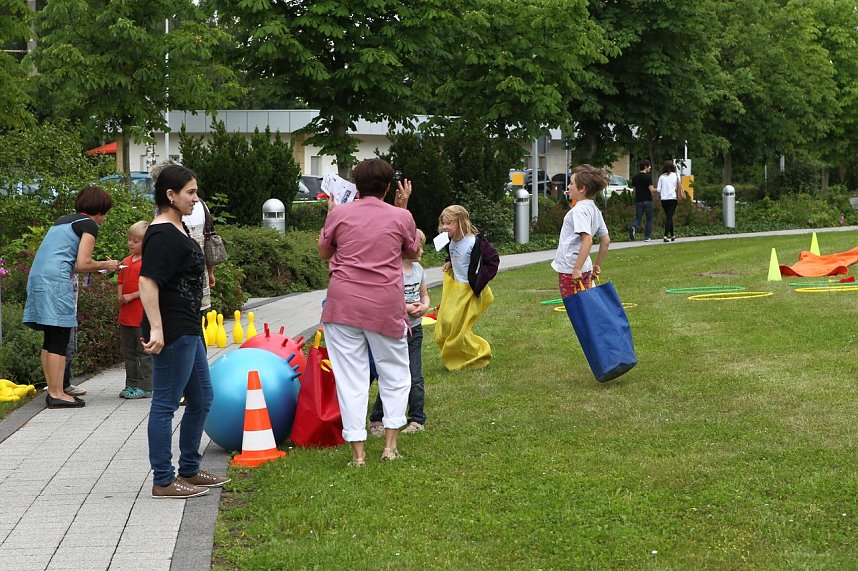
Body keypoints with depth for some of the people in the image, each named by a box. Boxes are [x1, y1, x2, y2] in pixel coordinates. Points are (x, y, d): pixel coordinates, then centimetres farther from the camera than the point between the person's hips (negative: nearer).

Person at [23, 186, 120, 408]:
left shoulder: (63, 221, 25)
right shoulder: (89, 225, -1)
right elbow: (82, 264, -9)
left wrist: (97, 266, 20)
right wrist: (105, 265, 8)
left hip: (38, 278, 9)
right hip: (56, 281, -9)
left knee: (50, 340, 12)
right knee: (59, 341, -6)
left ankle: (53, 391, 15)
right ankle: (57, 394, -7)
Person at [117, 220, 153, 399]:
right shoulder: (126, 262, 14)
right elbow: (120, 282, 21)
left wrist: (131, 296, -17)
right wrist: (120, 296, 2)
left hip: (143, 315, -8)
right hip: (126, 315, 8)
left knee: (144, 351, -2)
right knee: (128, 352, 14)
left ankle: (145, 386, 3)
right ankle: (132, 384, 22)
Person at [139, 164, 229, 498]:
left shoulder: (177, 229, 15)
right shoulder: (162, 235, -17)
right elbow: (147, 282, -25)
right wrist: (156, 329, -29)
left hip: (188, 330, 11)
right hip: (171, 332, -11)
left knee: (201, 398, 18)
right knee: (165, 404, -3)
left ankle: (189, 471, 28)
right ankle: (163, 482, 3)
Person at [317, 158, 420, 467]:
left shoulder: (340, 213, 0)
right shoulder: (401, 217, 1)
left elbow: (324, 252, 15)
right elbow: (413, 253, 19)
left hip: (343, 304, 0)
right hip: (386, 306, 0)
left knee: (350, 377, 3)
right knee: (395, 373, 16)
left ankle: (358, 451, 0)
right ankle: (390, 444, 9)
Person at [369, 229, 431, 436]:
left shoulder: (418, 269, 7)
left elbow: (424, 295, 19)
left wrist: (424, 306, -3)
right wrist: (404, 308, -22)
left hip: (414, 329, 6)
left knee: (415, 378, 5)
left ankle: (416, 420, 15)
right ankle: (376, 420, 14)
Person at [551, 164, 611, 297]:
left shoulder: (579, 210, -17)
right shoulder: (594, 209, 11)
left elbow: (587, 240, -28)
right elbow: (606, 240, 16)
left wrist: (576, 269, -28)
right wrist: (597, 265, 22)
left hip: (570, 271, -9)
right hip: (585, 269, 9)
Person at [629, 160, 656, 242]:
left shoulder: (635, 177, 7)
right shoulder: (648, 176, -10)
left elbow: (634, 189, 12)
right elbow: (651, 189, -14)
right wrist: (655, 190, 6)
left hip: (638, 200, 4)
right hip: (647, 200, -4)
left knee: (638, 218, 7)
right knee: (649, 218, 8)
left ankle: (633, 228, -24)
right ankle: (647, 237, 7)